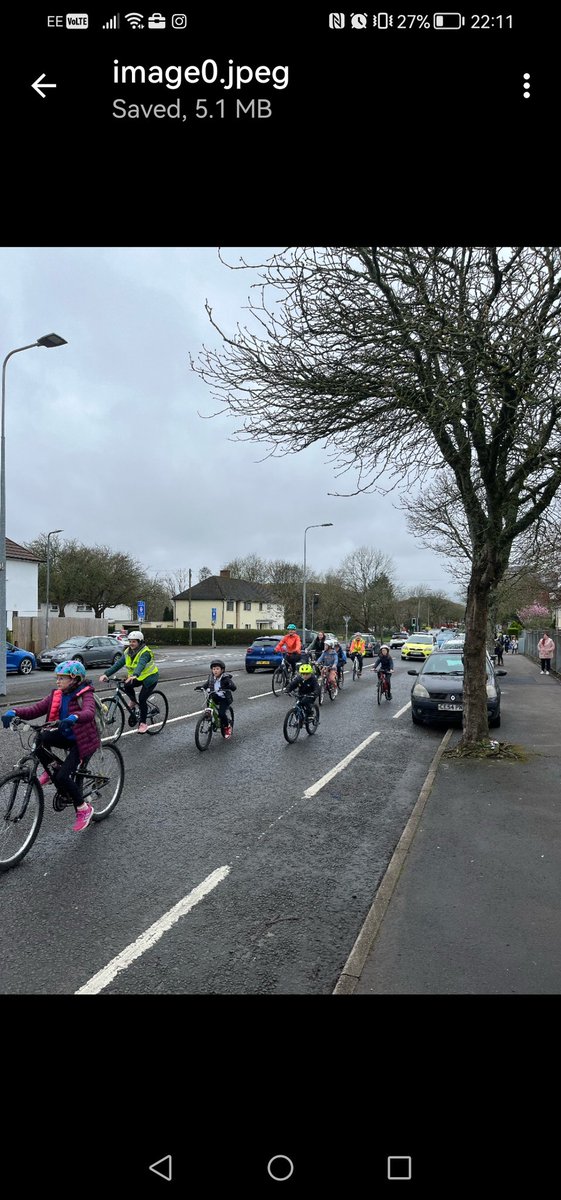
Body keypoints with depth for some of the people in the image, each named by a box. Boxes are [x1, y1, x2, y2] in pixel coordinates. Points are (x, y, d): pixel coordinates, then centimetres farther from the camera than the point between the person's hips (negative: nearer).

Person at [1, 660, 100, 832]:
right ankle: (50, 770, 3)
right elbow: (35, 709, -8)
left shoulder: (85, 695, -17)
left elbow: (89, 712, -38)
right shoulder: (56, 695, 1)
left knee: (62, 776, -19)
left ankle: (84, 809, 4)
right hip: (65, 736, 6)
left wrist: (74, 718, -60)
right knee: (39, 738, -23)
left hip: (82, 740, -6)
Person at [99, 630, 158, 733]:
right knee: (127, 686, -23)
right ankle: (133, 700, 9)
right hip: (137, 677, 6)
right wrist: (106, 674, -29)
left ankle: (143, 723, 2)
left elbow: (141, 664, -44)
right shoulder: (127, 652, -5)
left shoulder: (145, 652, -25)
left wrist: (134, 675, -63)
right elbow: (118, 663, -15)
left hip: (150, 677, -6)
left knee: (142, 699, -15)